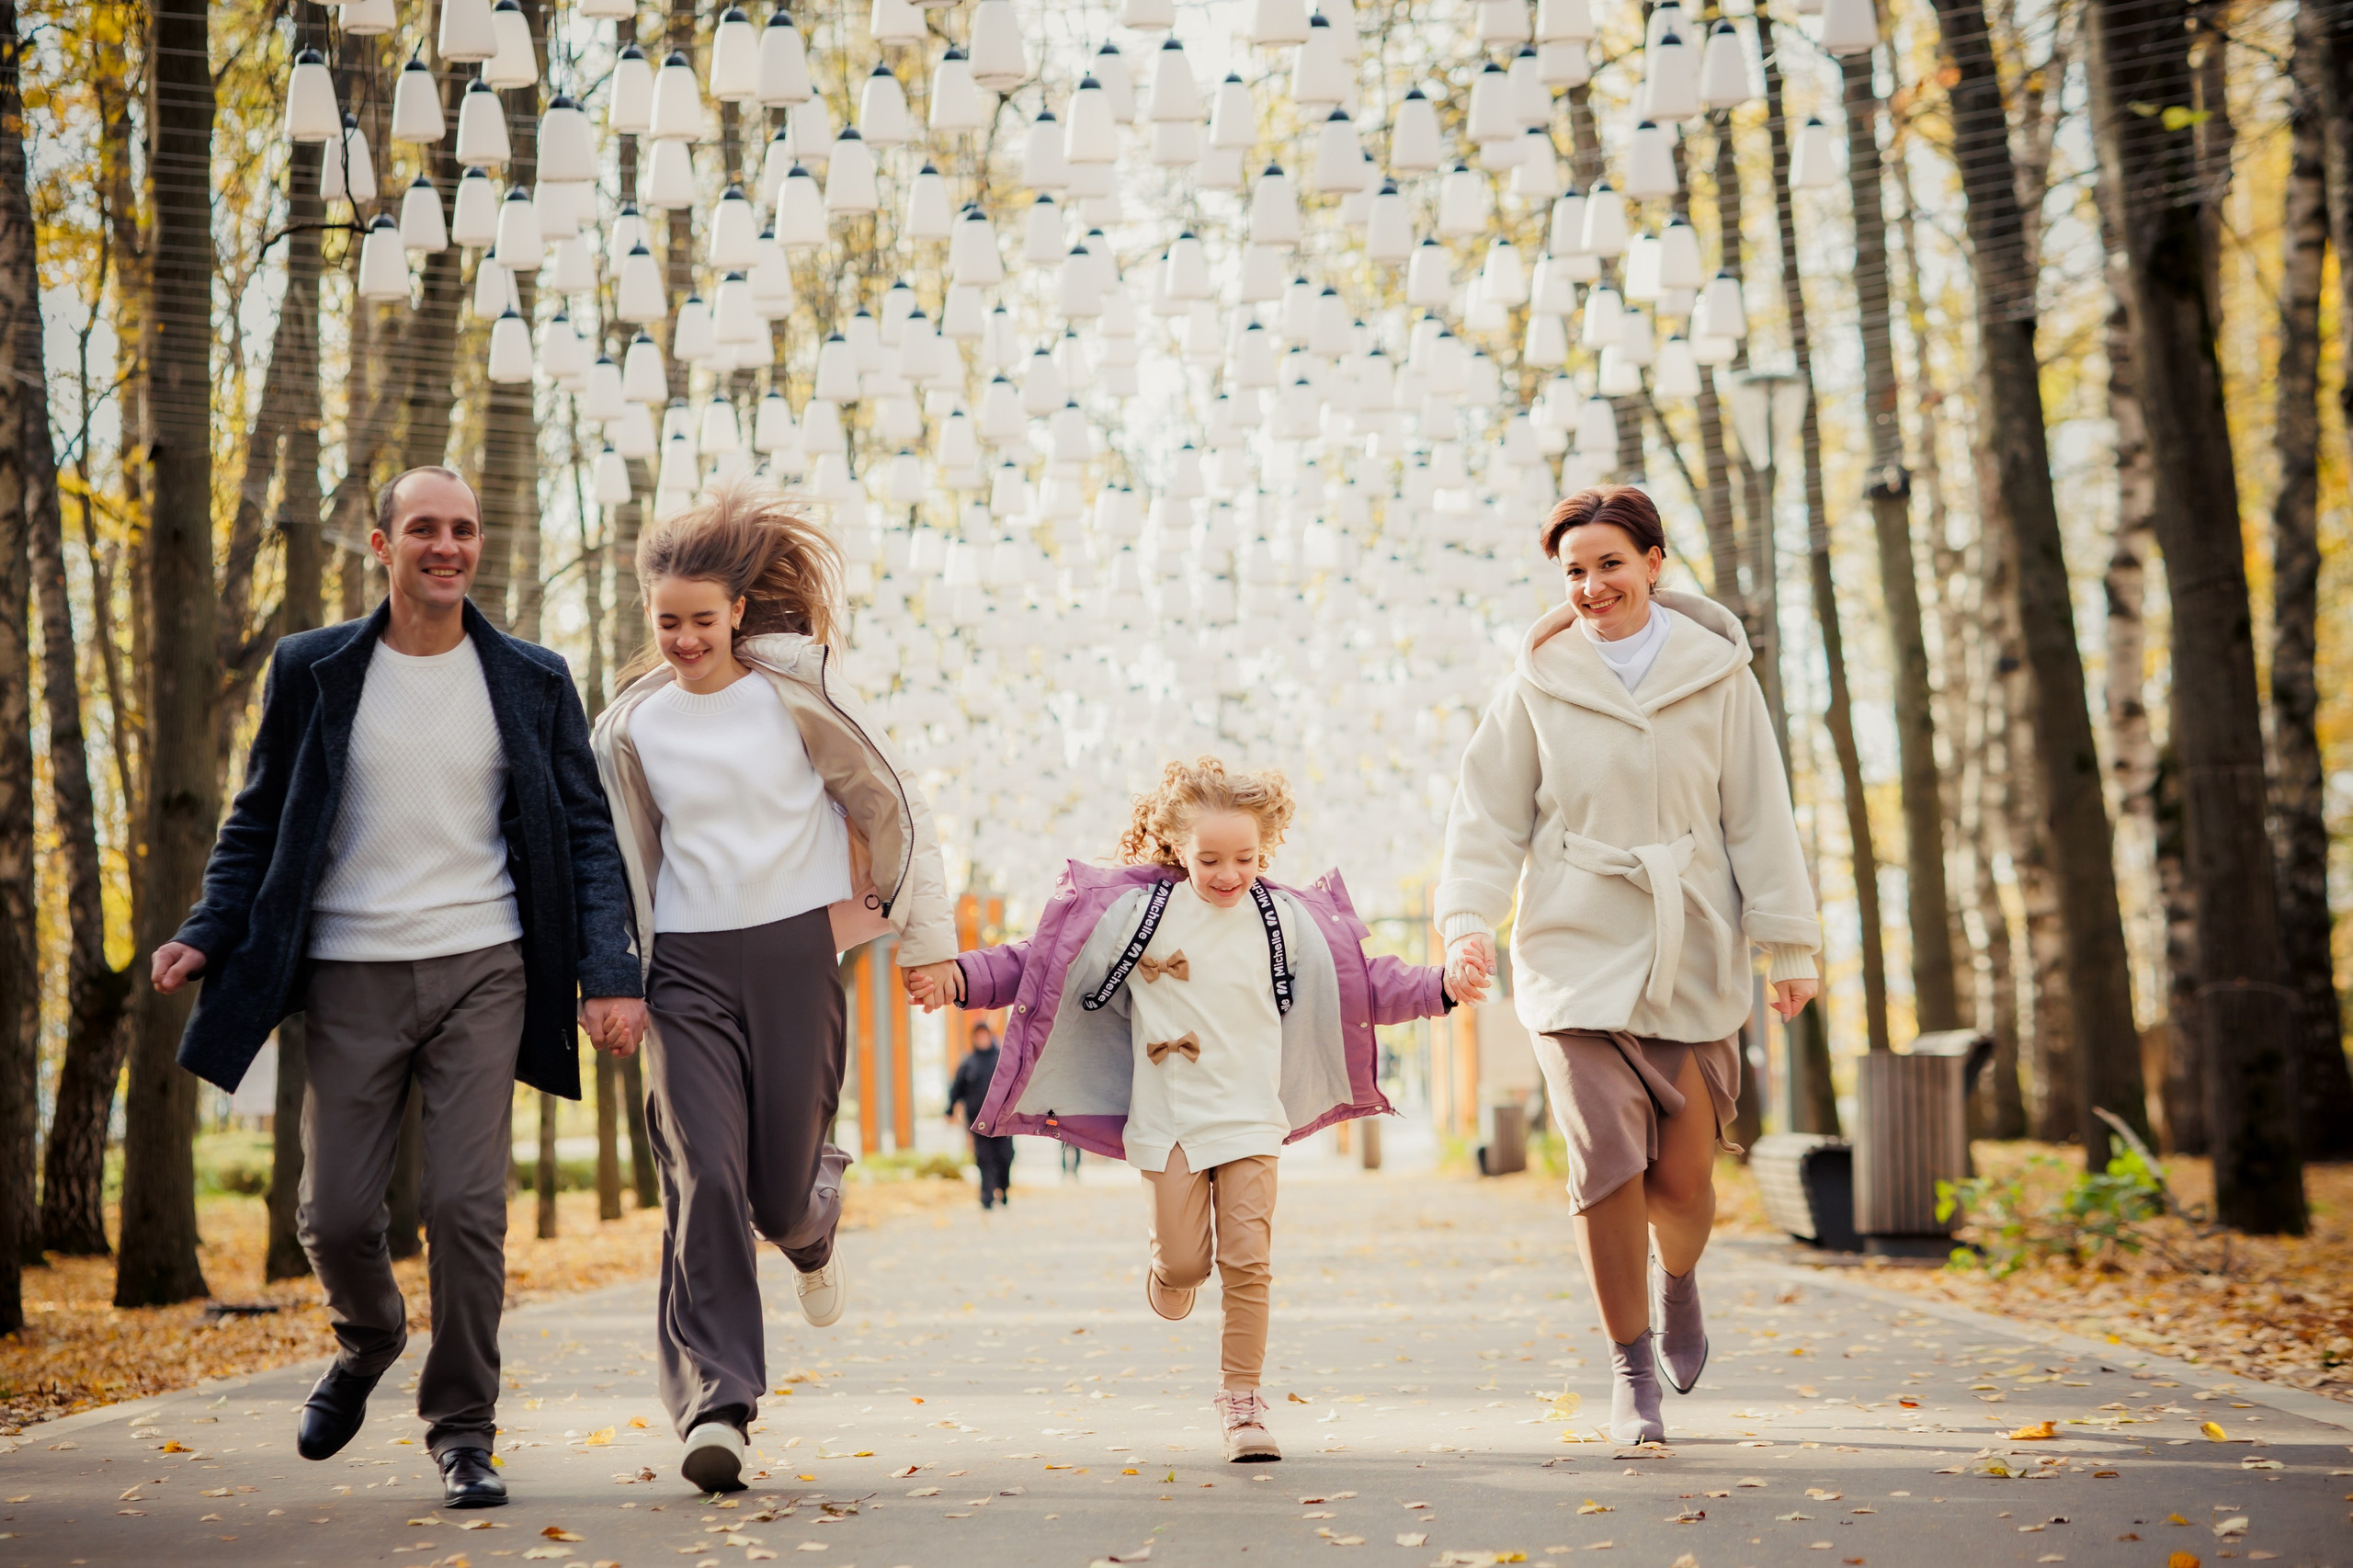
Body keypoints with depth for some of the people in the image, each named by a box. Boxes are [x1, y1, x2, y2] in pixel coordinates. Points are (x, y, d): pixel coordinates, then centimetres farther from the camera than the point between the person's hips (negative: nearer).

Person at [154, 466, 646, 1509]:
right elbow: (259, 823, 11)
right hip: (352, 974, 1)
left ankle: (462, 1431, 8)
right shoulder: (313, 671, 6)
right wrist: (206, 935, -4)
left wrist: (608, 972, -4)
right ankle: (368, 1343, 34)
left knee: (466, 1207, -7)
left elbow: (586, 834, 8)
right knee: (335, 1214, 1)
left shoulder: (532, 682, 7)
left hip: (482, 972, 0)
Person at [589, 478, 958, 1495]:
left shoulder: (794, 691, -3)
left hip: (796, 952, -1)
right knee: (704, 1179, -13)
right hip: (688, 965, 1)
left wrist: (925, 934, 4)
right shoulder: (631, 726, 5)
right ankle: (714, 1408, -13)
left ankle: (811, 1237, 43)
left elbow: (894, 804, 3)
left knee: (783, 1178, 3)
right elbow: (624, 864, 16)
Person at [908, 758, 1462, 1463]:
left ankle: (1241, 1400, 6)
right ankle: (1169, 1273, 36)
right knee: (1183, 1259, -2)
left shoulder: (1287, 922, 6)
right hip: (1168, 1121, -1)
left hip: (1252, 1119, 2)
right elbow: (1042, 963, -2)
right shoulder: (1135, 912, -3)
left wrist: (1441, 988, 6)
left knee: (1248, 1261, -5)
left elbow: (1362, 984, 15)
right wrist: (960, 979, -12)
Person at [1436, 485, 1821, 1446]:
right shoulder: (1540, 681, 2)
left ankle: (1678, 1277, 38)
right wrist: (1468, 920, -10)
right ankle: (1632, 1365, 4)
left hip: (1691, 956, 1)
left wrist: (1786, 942, 2)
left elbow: (1759, 815, 4)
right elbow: (1489, 816, 4)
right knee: (1605, 1157, -12)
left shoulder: (1715, 670, 3)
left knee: (1683, 1177, 2)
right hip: (1578, 951, -1)